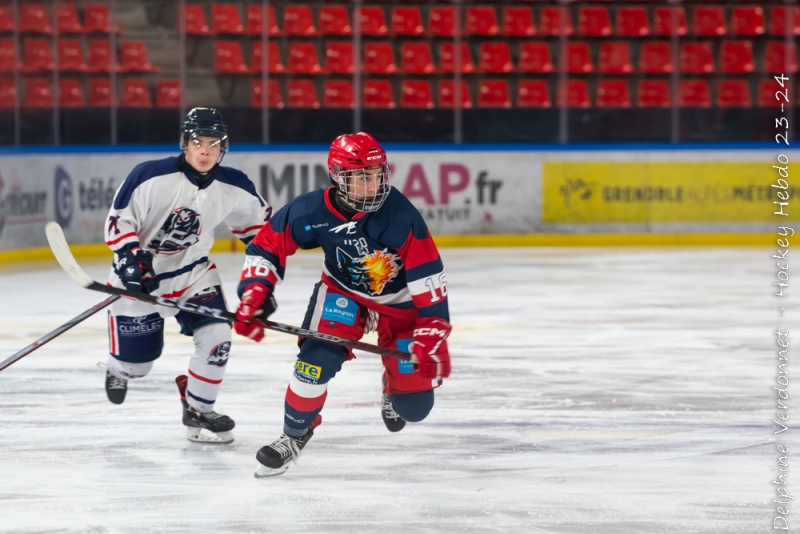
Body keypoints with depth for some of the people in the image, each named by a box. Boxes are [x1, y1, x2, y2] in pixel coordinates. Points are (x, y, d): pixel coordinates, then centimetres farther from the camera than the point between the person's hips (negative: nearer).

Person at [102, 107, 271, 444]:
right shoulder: (150, 177, -23)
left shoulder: (233, 187, -9)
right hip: (139, 277, -3)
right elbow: (118, 219, -16)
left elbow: (257, 218, 11)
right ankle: (119, 370, 44)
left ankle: (198, 410, 5)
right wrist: (132, 257, -28)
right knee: (136, 359, 3)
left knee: (216, 336, -15)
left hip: (193, 272, 3)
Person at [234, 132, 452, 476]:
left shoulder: (400, 215, -31)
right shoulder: (313, 212, -25)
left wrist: (432, 334, -30)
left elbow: (428, 277, -27)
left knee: (414, 406, -1)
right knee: (318, 357, -24)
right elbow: (266, 247, -12)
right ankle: (295, 435, 1)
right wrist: (254, 295, -24)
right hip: (342, 291, 1)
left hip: (400, 301, -1)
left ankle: (393, 384, 40)